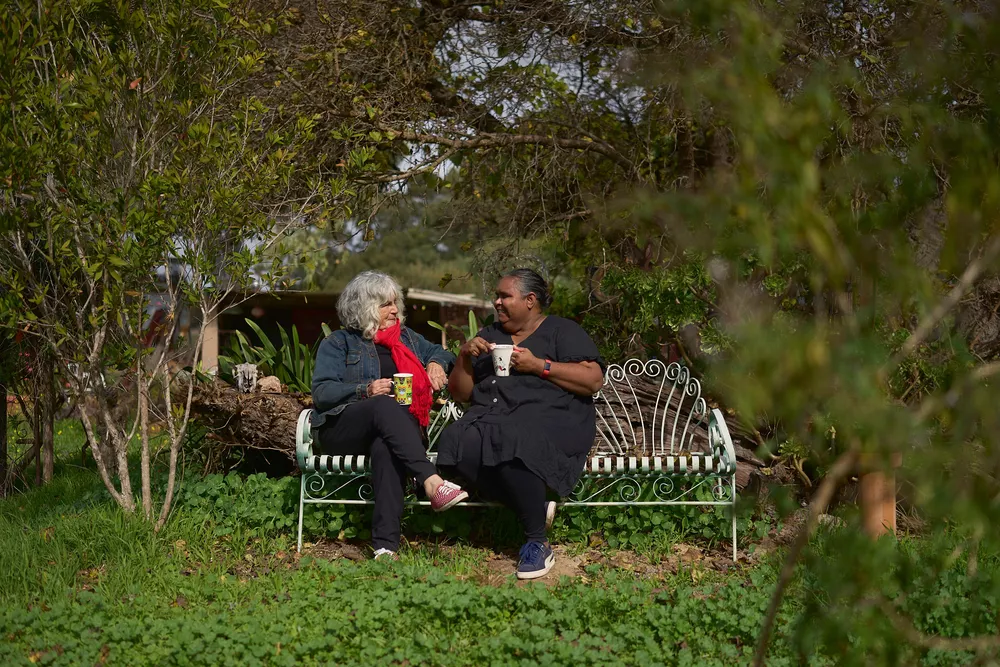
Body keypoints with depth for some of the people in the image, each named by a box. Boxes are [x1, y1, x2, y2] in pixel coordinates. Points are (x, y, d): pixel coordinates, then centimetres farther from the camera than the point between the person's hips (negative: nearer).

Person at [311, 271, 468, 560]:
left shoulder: (407, 338, 26)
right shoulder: (338, 343, 12)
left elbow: (441, 353, 36)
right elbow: (321, 392, 0)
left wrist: (436, 364, 11)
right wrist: (366, 390, -14)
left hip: (401, 426, 2)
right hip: (342, 432, -2)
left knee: (385, 447, -38)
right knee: (385, 405, -37)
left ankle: (386, 545, -52)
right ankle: (431, 481, -54)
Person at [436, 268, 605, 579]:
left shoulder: (563, 331, 12)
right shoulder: (490, 335, 28)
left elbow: (593, 380, -3)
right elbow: (460, 393, 25)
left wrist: (538, 365, -8)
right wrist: (464, 356, 7)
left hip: (547, 416, -5)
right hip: (491, 418, 5)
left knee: (512, 447, -39)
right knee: (457, 445, -30)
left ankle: (538, 543, -24)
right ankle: (535, 508, -17)